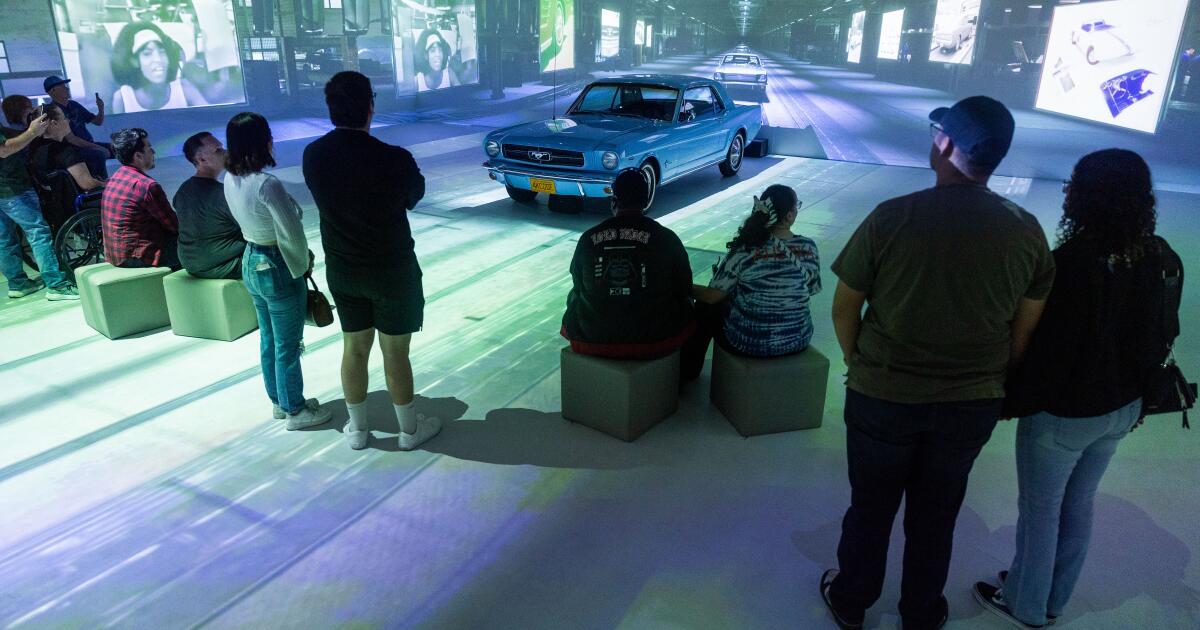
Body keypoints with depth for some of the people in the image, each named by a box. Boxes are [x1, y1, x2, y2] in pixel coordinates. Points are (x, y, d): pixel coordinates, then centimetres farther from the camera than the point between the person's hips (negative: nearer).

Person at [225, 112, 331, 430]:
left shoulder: (231, 179, -1)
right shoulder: (267, 184, -27)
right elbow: (292, 233, -22)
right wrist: (304, 263, -3)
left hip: (251, 263, 8)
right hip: (279, 270, -8)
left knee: (268, 340, 21)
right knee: (288, 345, 7)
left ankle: (278, 401, 36)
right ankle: (295, 410, 22)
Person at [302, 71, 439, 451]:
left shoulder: (313, 156, -9)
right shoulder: (394, 160, -23)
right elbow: (415, 196, -3)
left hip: (341, 270, 4)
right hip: (392, 270, -4)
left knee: (354, 348, 17)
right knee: (395, 352, 9)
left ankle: (357, 429, 32)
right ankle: (409, 430, 27)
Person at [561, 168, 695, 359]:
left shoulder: (588, 239, -5)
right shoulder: (667, 239, -10)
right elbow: (684, 290, 1)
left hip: (590, 340, 1)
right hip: (654, 343, -1)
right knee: (685, 306, 28)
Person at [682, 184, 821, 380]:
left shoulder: (746, 250, -20)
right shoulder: (809, 248, -11)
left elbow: (712, 296, -13)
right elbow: (813, 290, 4)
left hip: (748, 343, -4)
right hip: (798, 341, 4)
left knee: (705, 307, 23)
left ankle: (687, 373, 37)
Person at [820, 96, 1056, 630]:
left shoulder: (890, 219, -18)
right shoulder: (1027, 232, -9)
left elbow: (843, 310, -9)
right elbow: (1024, 332, -1)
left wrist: (860, 365, 8)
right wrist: (989, 380, 15)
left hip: (882, 397, -2)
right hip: (972, 405, 2)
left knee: (871, 507, 18)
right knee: (935, 515, 22)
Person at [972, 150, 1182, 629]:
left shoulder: (1074, 262, -29)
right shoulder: (1162, 258, -5)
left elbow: (1045, 346, -24)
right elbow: (1160, 338, 6)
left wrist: (1011, 401, -10)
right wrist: (1138, 397, 19)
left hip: (1062, 412, -7)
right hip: (1121, 409, 7)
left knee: (1040, 512, 13)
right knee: (1079, 505, 23)